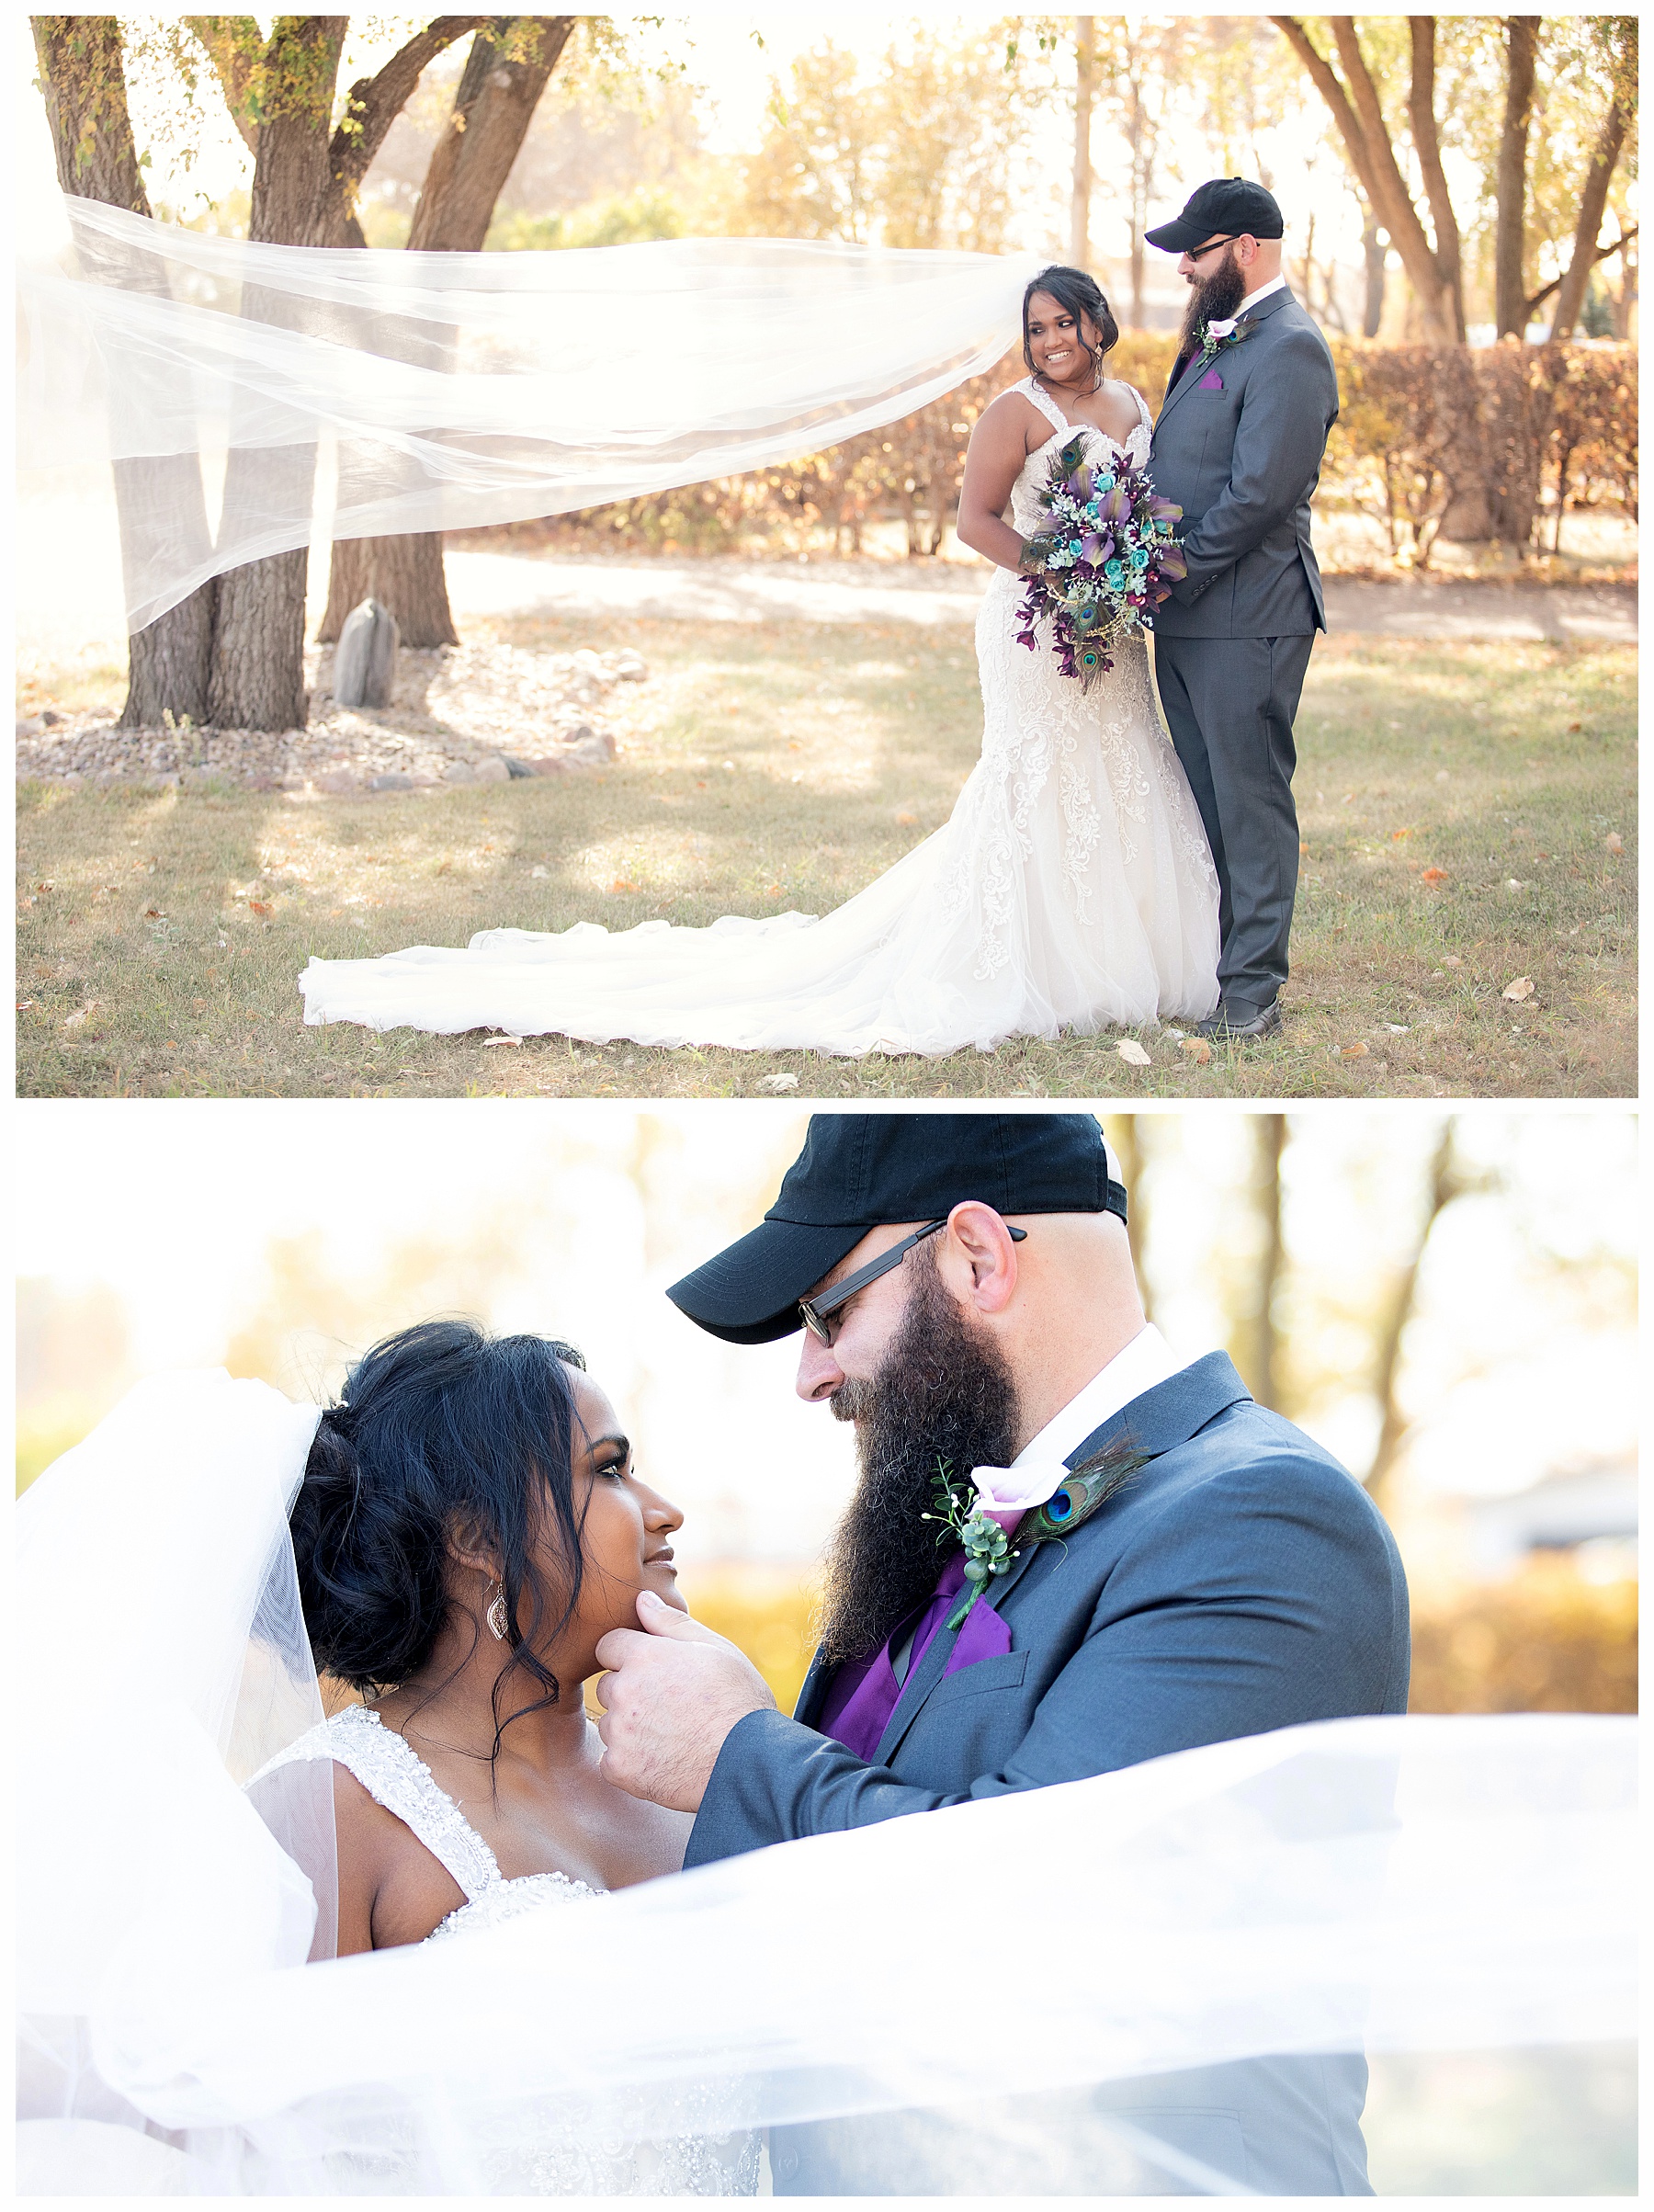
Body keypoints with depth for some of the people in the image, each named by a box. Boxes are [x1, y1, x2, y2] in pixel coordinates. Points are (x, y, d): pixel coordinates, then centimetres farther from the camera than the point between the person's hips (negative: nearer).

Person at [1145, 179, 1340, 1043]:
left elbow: (1258, 496, -21)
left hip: (1245, 615, -9)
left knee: (1251, 804, -1)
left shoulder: (1289, 349, -15)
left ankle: (1252, 990, 5)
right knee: (1205, 798, 16)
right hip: (1185, 613, 9)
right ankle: (1207, 957, 25)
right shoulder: (1215, 339, 15)